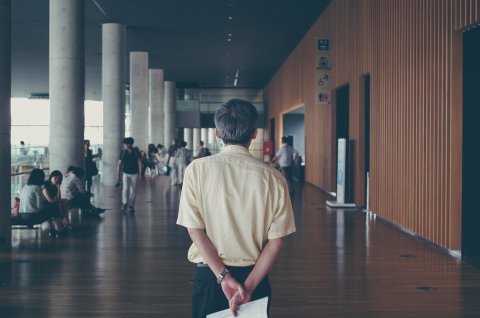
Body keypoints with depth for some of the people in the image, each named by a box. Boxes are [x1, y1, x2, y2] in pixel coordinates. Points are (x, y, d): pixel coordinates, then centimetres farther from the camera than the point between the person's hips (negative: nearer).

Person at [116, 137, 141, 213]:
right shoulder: (123, 152, -1)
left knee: (133, 190, 3)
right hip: (125, 173, 0)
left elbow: (139, 162, -1)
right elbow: (119, 164, 5)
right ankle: (125, 203, 5)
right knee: (126, 188, -16)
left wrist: (140, 173, -7)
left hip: (134, 173, 0)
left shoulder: (136, 152, -2)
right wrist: (118, 174, 3)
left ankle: (131, 206, 14)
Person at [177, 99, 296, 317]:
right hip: (255, 276, 1)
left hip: (209, 276, 0)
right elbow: (276, 241, -9)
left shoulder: (197, 169, -8)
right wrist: (248, 286, -8)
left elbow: (195, 230, -11)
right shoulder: (273, 178, -7)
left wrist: (223, 277, -11)